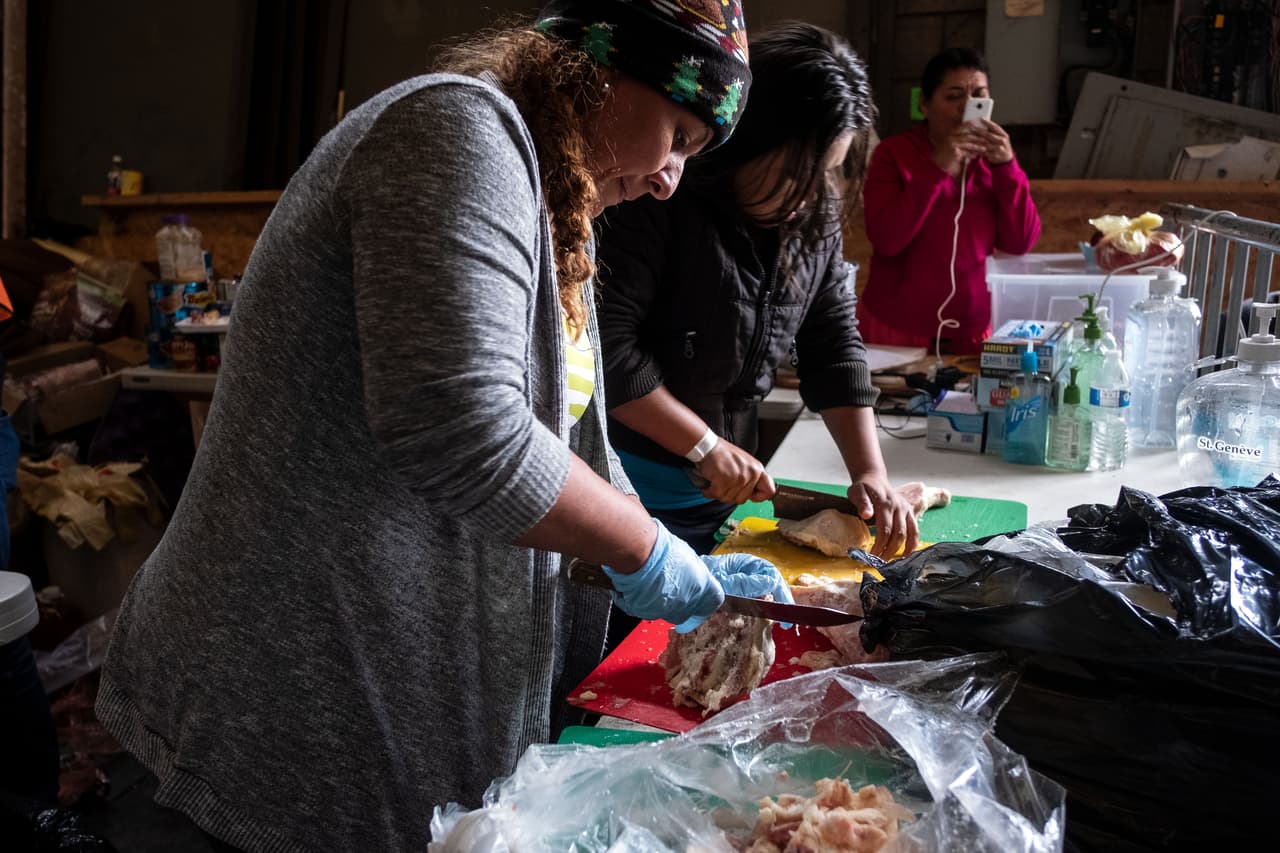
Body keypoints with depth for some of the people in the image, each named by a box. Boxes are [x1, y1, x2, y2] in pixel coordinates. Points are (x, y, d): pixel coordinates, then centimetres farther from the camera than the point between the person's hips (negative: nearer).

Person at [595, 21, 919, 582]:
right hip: (627, 496, -6)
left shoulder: (815, 219, 1)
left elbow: (833, 345, 5)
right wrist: (704, 445, -18)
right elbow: (604, 346, -23)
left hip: (723, 495, 6)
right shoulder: (659, 200, -20)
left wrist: (870, 473, -5)